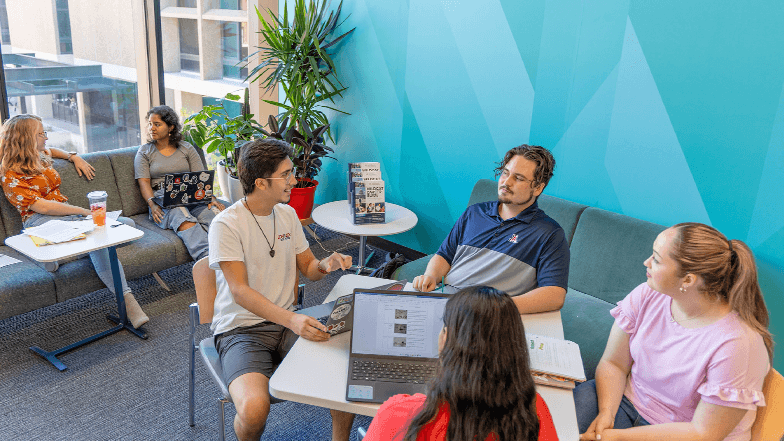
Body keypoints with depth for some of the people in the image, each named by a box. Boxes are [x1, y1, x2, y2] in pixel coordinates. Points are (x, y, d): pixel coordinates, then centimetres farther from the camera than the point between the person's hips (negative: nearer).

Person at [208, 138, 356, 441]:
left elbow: (307, 267, 16)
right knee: (254, 409, -31)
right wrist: (291, 320, -33)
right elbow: (240, 291, -20)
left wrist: (325, 265, -8)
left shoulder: (288, 215, 7)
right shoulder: (226, 224, -13)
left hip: (286, 322, 5)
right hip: (241, 328, -5)